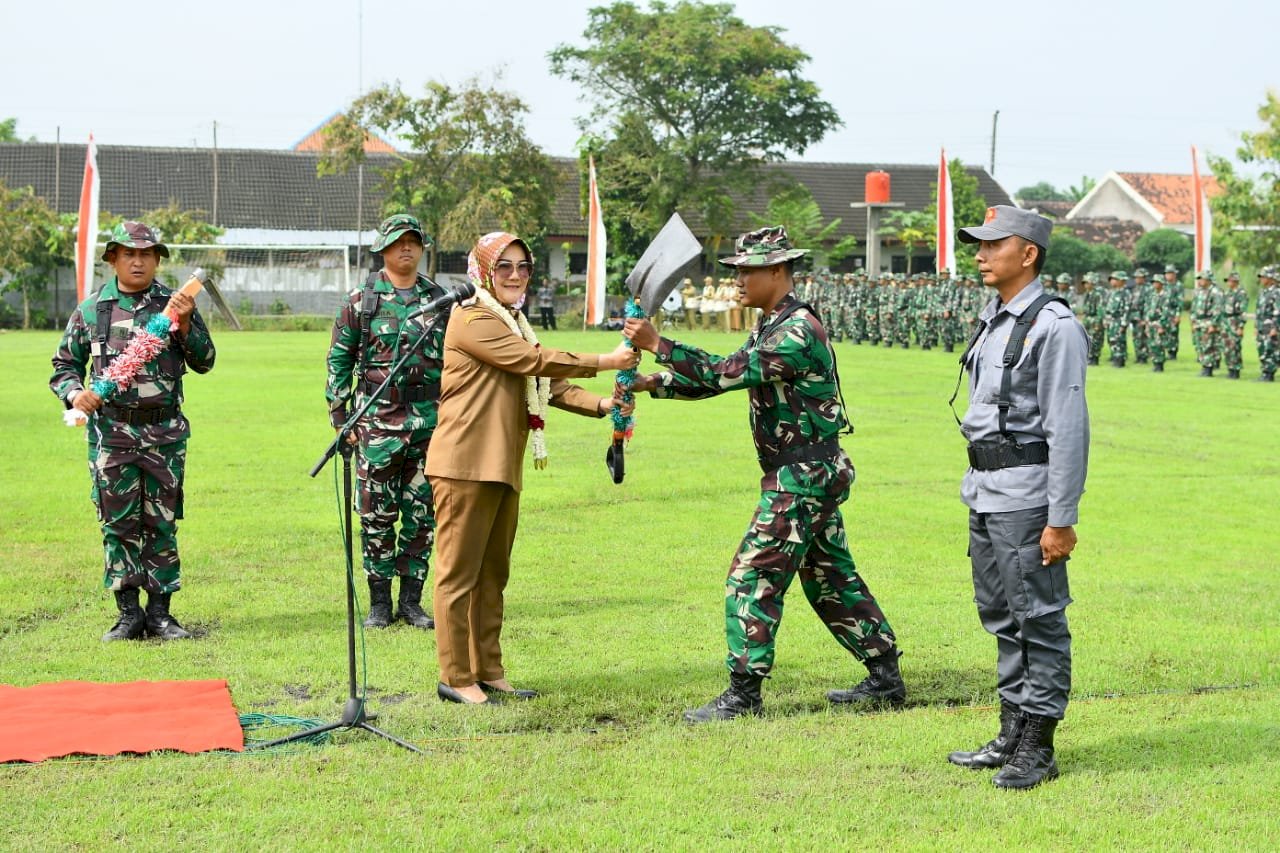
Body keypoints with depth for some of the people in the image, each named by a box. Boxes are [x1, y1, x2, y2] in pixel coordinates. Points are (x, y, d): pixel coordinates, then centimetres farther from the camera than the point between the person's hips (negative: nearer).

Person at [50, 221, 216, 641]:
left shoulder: (174, 305, 6)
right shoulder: (91, 310, 7)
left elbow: (204, 362, 3)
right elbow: (64, 363, 14)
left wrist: (185, 324, -13)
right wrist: (74, 392, -6)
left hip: (164, 431, 0)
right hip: (111, 430, 0)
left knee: (162, 524, 3)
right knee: (119, 523, 1)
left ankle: (159, 612, 10)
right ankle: (128, 613, 8)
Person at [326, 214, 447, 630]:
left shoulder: (440, 299, 9)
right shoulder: (361, 300, 1)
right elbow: (339, 360, 3)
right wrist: (339, 416, -3)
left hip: (430, 420, 2)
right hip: (377, 421, -2)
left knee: (422, 515, 5)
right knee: (377, 514, 1)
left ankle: (411, 600, 14)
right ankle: (379, 602, 10)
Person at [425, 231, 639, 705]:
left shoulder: (514, 324, 22)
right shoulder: (472, 319, -9)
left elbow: (547, 384, 14)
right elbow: (534, 362, -18)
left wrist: (601, 405, -1)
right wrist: (604, 361, -16)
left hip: (503, 468, 10)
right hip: (466, 464, -10)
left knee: (493, 574, 13)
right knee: (459, 572, -4)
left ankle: (488, 671, 20)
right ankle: (456, 678, 1)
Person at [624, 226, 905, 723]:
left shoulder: (799, 330, -19)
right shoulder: (771, 327, 14)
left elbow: (729, 372, -27)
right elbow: (722, 377, 14)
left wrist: (658, 344, -26)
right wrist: (651, 383, 4)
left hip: (802, 476, -11)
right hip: (812, 474, 11)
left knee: (753, 577, -8)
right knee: (830, 578, 16)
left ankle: (743, 695, -4)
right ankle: (885, 681, 22)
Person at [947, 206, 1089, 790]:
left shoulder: (1054, 327, -15)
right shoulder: (992, 319, 14)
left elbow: (1068, 429, -18)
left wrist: (1061, 520, -20)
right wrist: (977, 488, 19)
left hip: (1026, 494, -10)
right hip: (984, 490, 10)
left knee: (1040, 620, -3)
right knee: (1000, 616, 15)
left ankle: (1038, 749, 3)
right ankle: (1011, 736, 25)